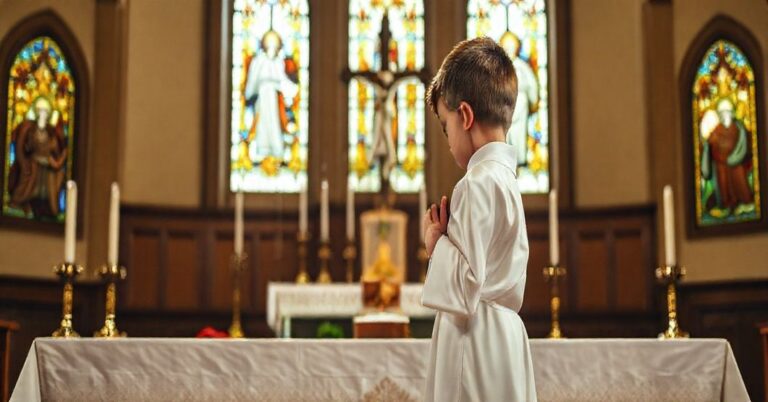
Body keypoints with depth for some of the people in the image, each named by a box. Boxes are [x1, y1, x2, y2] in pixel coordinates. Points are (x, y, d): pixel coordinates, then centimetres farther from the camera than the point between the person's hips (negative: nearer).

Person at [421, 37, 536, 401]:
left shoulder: (476, 184, -15)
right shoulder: (507, 179, 14)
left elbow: (466, 288, -20)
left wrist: (436, 241, -5)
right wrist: (445, 239, 8)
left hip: (476, 343, -10)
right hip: (505, 340, 10)